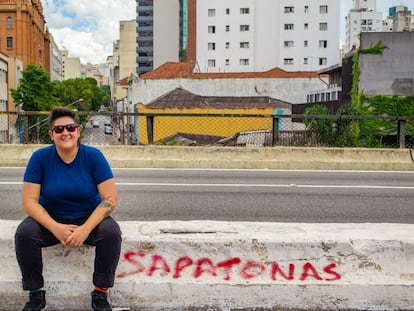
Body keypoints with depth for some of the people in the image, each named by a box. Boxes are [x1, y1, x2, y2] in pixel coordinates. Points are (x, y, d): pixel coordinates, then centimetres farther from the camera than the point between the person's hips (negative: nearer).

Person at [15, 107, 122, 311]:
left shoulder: (93, 156, -13)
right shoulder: (40, 157, -11)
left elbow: (110, 199, -16)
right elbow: (29, 201, -13)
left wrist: (85, 229, -29)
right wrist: (55, 228, -29)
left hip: (89, 218, -1)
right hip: (50, 220, 1)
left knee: (112, 232, -29)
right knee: (24, 233, -27)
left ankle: (100, 293, -11)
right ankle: (36, 294, -6)